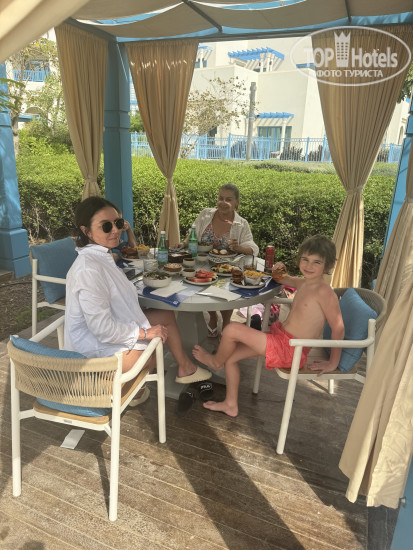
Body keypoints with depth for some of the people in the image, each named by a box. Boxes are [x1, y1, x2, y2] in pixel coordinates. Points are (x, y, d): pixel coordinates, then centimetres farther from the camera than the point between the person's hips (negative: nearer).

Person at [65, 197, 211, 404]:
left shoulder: (101, 256, 2)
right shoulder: (89, 270, -30)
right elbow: (102, 328, -28)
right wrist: (144, 332, -19)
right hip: (96, 348, -9)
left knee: (167, 316, 12)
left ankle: (185, 368, 25)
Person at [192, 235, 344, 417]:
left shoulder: (324, 292, -18)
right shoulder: (303, 283, 8)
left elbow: (338, 327, -16)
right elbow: (284, 279, 31)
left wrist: (333, 363, -9)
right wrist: (280, 273, 7)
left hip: (290, 350, -9)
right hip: (279, 336, 9)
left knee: (232, 329, -16)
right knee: (231, 356, 12)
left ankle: (215, 362, 17)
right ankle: (230, 404, 28)